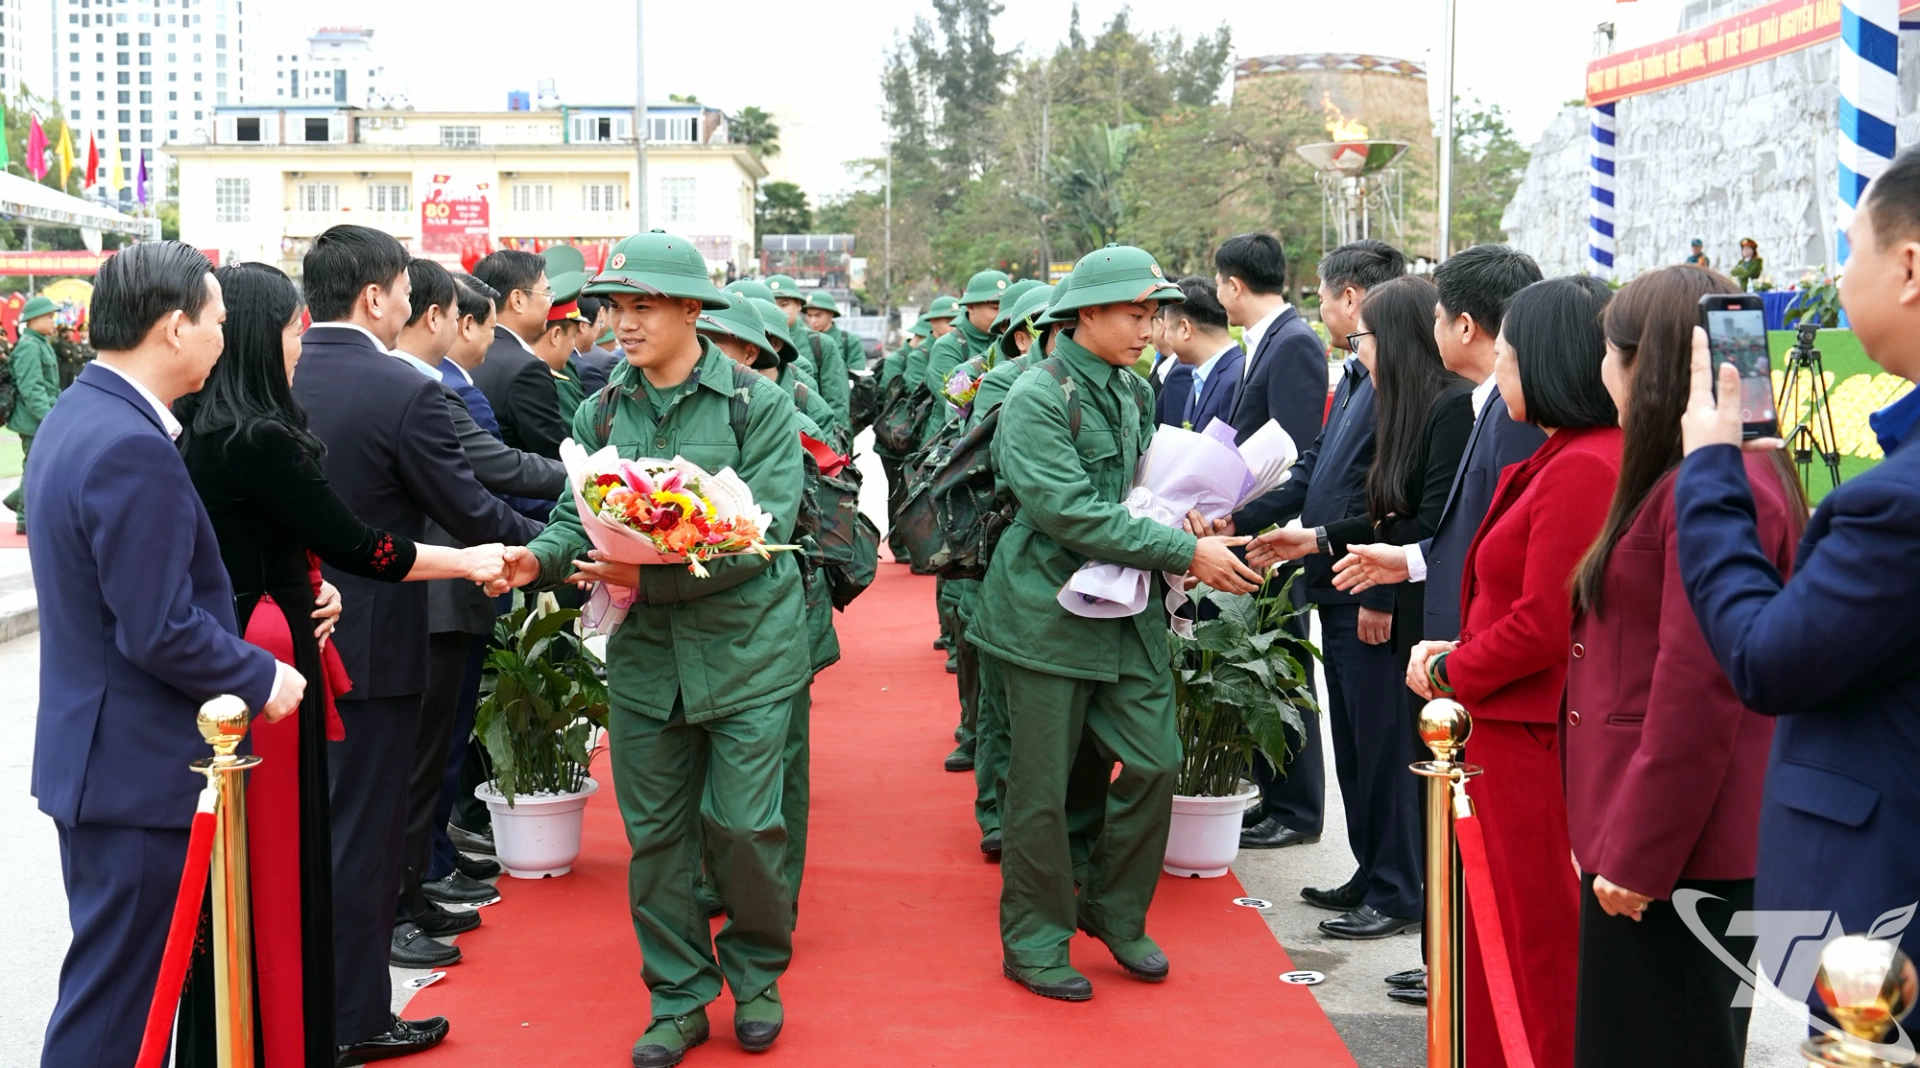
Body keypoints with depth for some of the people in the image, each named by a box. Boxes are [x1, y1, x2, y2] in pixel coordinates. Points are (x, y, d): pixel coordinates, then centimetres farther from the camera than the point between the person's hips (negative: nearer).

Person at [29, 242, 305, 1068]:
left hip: (99, 752, 10)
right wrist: (262, 679, -9)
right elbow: (162, 633, -24)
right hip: (137, 770, -10)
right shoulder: (132, 448, -23)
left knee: (117, 985, 20)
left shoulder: (78, 416, 9)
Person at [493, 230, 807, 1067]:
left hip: (744, 645, -4)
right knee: (654, 832, 8)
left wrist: (655, 575, -24)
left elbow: (762, 532, -15)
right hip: (644, 653, 4)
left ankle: (756, 974, 24)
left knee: (741, 822, -2)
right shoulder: (600, 415, 6)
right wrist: (541, 558, -17)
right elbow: (578, 520, 6)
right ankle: (678, 998, 24)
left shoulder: (757, 405, -7)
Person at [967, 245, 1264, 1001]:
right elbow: (1071, 513, -23)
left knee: (1154, 761, 3)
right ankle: (1034, 942, 18)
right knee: (1042, 788, 2)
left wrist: (1190, 536, -3)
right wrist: (1185, 553, -22)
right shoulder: (1036, 398, -14)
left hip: (1127, 609, 7)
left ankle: (1114, 911, 24)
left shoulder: (1132, 392, 10)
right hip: (1049, 616, -7)